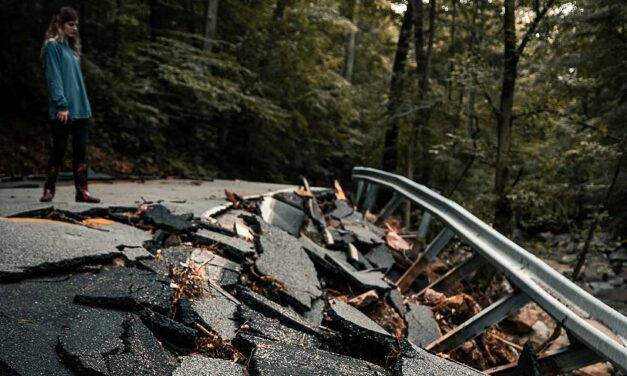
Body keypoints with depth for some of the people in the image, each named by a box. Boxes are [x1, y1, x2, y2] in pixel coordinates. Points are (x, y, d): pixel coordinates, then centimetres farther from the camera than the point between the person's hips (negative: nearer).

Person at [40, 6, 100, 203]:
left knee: (80, 150, 4)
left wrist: (84, 104, 14)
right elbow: (54, 77, -12)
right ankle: (49, 189, 12)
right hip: (62, 110, -7)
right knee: (58, 149, 0)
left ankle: (82, 190, 6)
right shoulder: (53, 46, -5)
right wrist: (62, 105, -19)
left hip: (79, 108, 7)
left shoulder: (71, 46, 18)